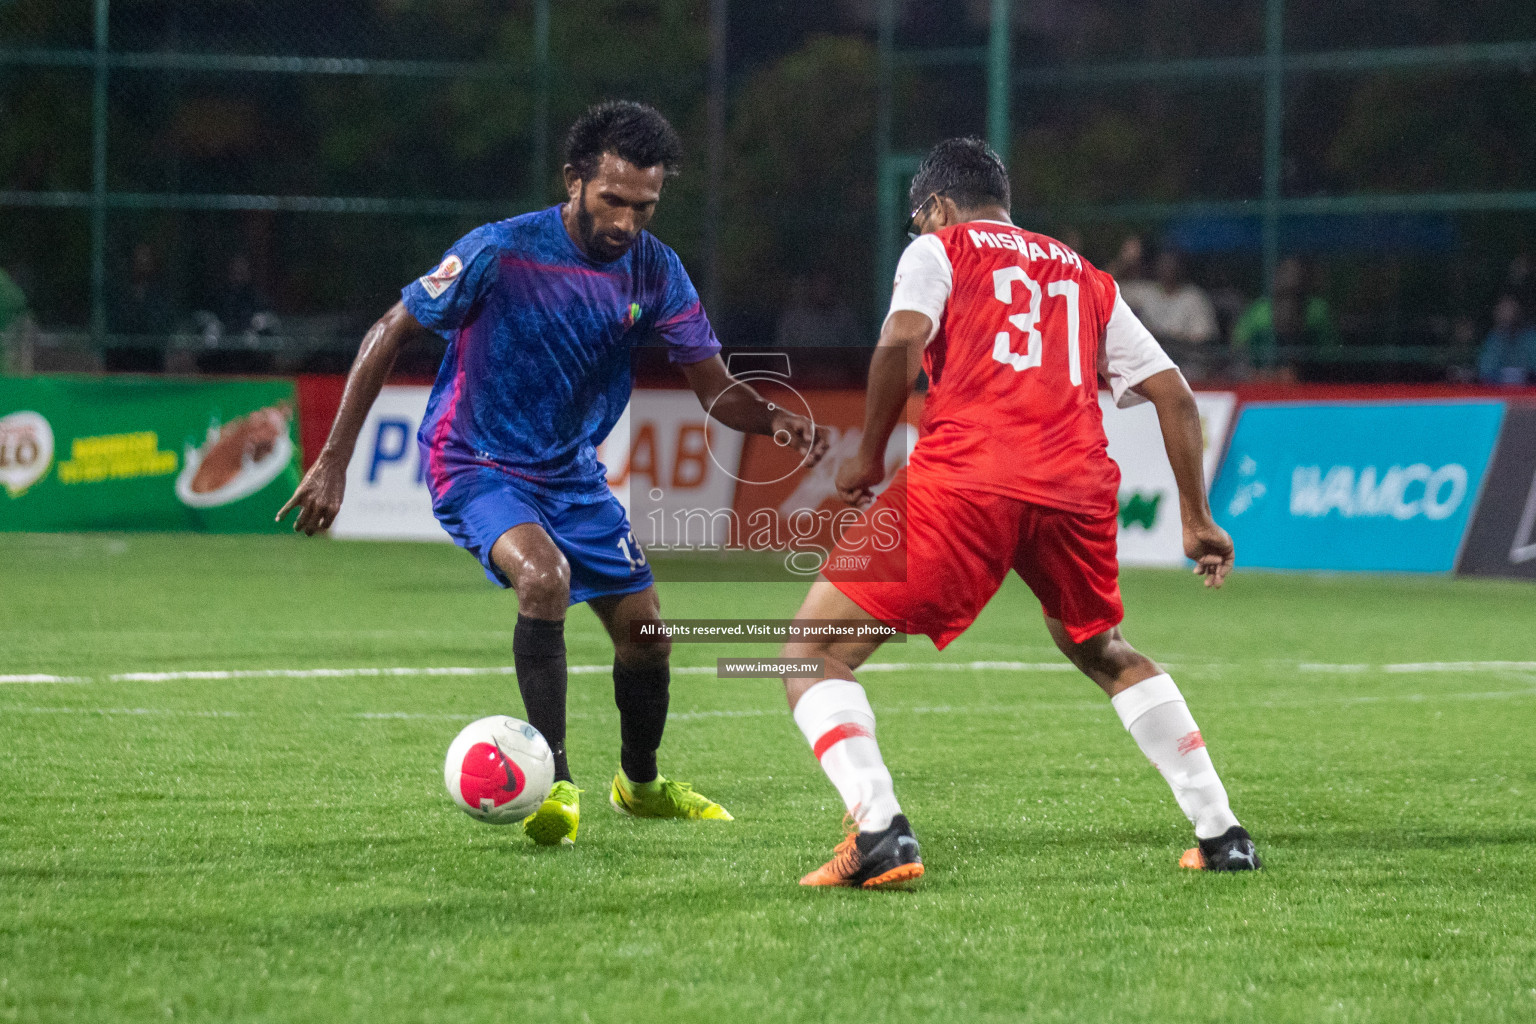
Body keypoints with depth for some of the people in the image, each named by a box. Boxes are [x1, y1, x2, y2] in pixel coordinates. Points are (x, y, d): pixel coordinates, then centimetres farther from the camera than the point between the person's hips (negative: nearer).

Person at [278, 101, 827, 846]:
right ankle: (555, 785, -25)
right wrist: (332, 463, -19)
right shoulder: (499, 253, -23)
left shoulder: (654, 270, -8)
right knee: (544, 574, -32)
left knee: (642, 625, 6)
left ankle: (641, 783, 35)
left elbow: (715, 389, -6)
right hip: (475, 466, -6)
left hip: (571, 471, 6)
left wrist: (774, 421, -29)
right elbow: (390, 333, -15)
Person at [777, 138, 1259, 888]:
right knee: (1105, 655, 33)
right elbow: (1173, 393, 22)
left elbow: (902, 340, -6)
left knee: (814, 657, 1)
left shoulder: (938, 248, 15)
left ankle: (880, 831, -21)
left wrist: (868, 456, 4)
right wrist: (1196, 520, 26)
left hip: (965, 478, -5)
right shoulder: (1084, 277, 29)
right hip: (1077, 486, 5)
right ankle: (1221, 834, 27)